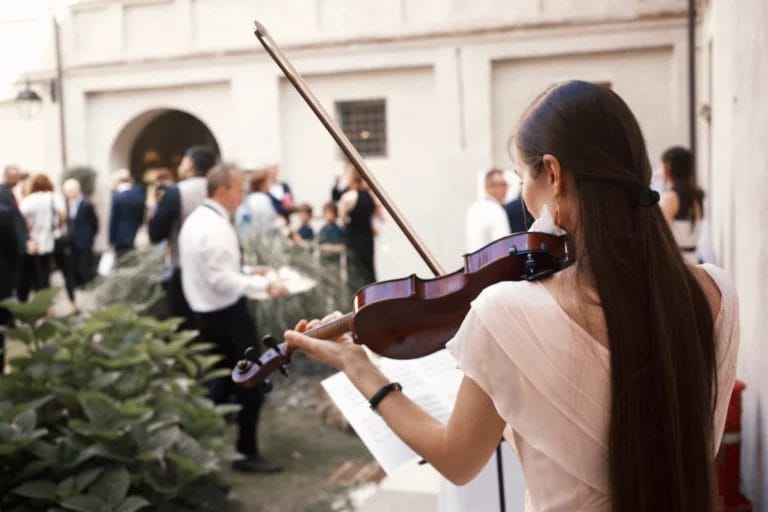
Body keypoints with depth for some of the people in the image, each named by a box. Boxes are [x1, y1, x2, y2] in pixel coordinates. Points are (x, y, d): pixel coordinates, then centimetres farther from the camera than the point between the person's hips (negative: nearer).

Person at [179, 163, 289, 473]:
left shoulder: (195, 220, 10)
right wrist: (264, 284, -23)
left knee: (221, 380, 20)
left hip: (206, 312, 10)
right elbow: (222, 280, -26)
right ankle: (247, 453, 12)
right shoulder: (217, 227, -22)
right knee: (249, 384, 3)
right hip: (227, 314, -10)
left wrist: (246, 275, 16)